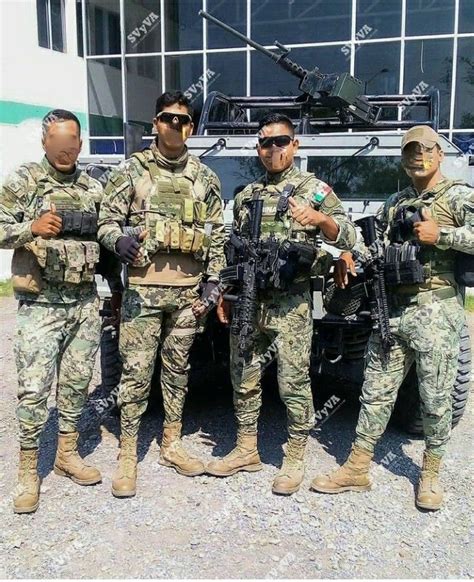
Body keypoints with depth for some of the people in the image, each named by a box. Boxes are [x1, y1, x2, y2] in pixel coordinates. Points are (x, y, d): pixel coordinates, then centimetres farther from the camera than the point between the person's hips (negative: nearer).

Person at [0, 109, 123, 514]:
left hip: (85, 304, 4)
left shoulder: (94, 188, 11)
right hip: (40, 305, -4)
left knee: (77, 384, 12)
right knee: (34, 390, -3)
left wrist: (117, 286, 17)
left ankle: (67, 454, 28)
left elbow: (105, 241, 17)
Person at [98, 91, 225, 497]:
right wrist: (118, 240, -20)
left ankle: (172, 444, 25)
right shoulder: (132, 170, 3)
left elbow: (217, 235, 13)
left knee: (178, 369, 12)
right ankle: (128, 455, 8)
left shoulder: (205, 178, 11)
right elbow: (107, 221, 3)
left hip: (188, 288, 3)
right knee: (137, 370, -2)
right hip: (144, 285, -3)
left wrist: (212, 282, 5)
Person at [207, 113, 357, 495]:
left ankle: (295, 459, 13)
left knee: (294, 381, -1)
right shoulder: (246, 195, 16)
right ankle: (247, 450, 25)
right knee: (244, 378, 11)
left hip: (290, 303, -5)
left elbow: (348, 237, -7)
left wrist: (320, 219, -27)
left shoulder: (313, 188, 2)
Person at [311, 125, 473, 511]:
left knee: (436, 399, 4)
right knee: (376, 392, 8)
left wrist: (439, 234, -18)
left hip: (436, 310, -5)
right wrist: (349, 256, 4)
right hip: (390, 309, 5)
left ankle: (430, 474, 21)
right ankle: (357, 469, 16)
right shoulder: (395, 202, 19)